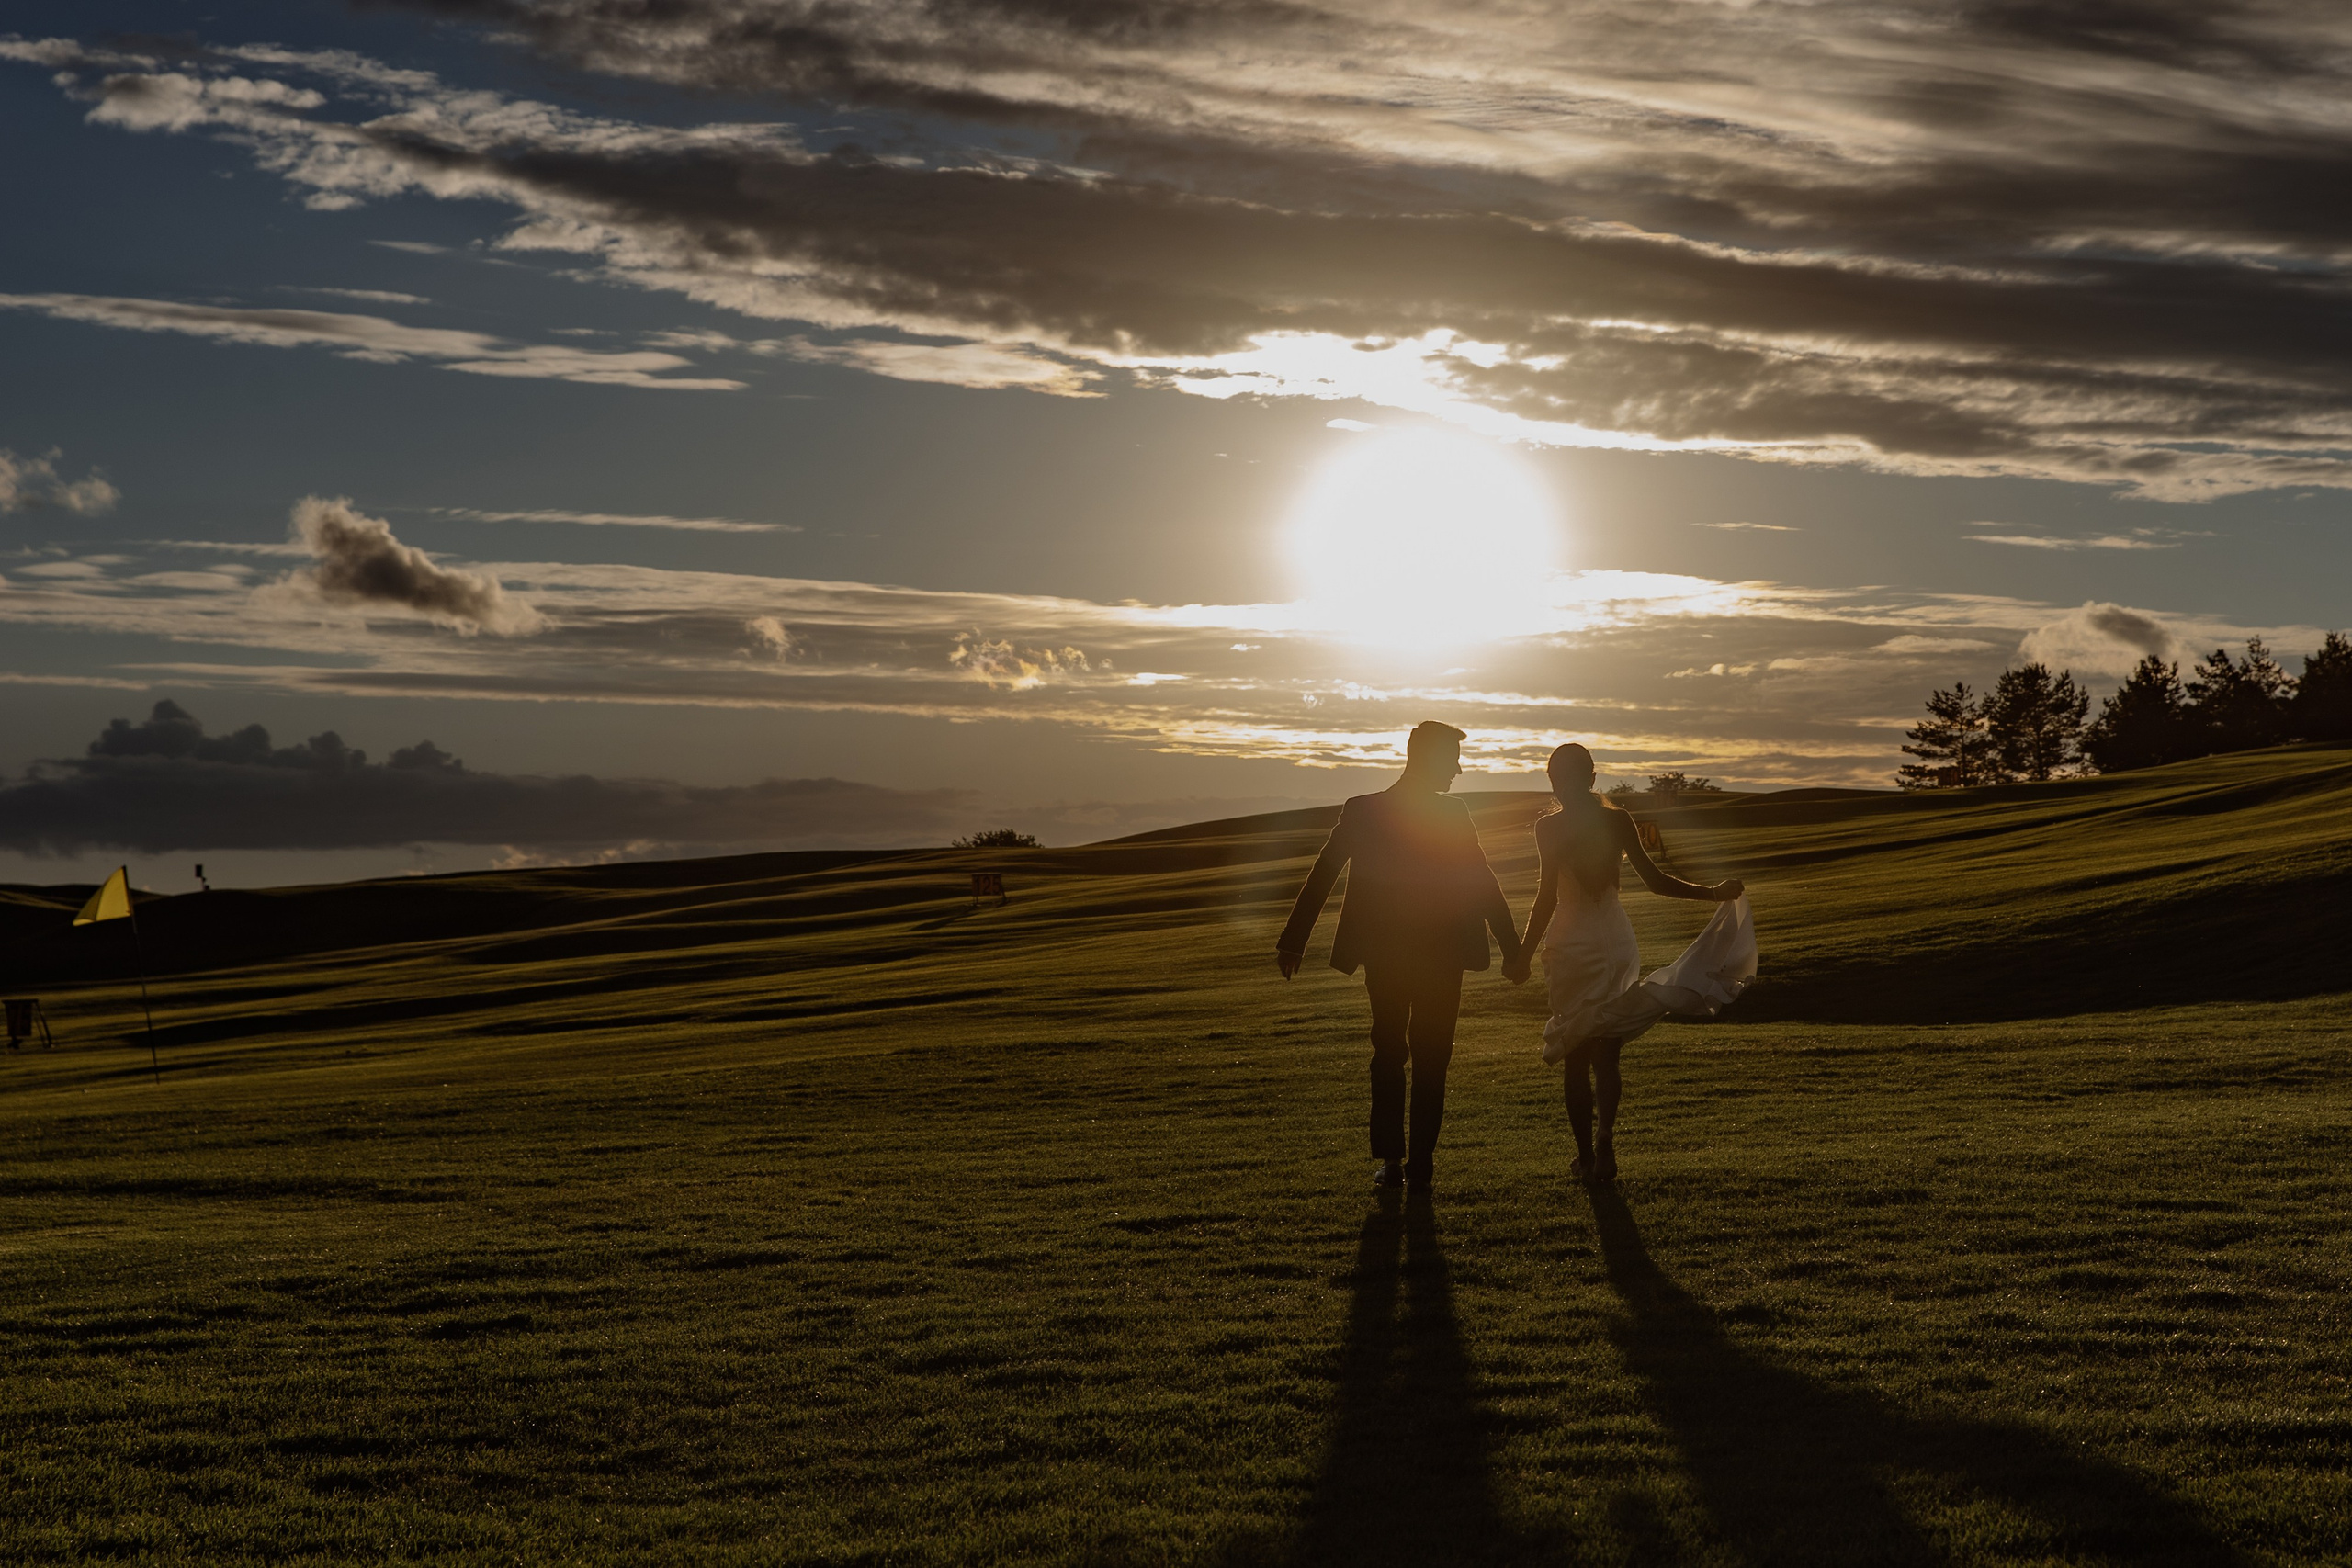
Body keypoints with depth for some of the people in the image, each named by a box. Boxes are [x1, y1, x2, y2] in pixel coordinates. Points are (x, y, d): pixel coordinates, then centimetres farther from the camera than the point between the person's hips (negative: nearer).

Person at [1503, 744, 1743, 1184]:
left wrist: (1523, 956, -6)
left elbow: (1546, 897, -13)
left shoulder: (1550, 826, -10)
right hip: (1616, 938, 3)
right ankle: (1605, 1135, -13)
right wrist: (1712, 893, 10)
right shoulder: (1619, 821, 0)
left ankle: (1586, 1155, 11)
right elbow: (1654, 880, 0)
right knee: (1606, 1055, 9)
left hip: (1572, 944, -3)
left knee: (1576, 1058, 9)